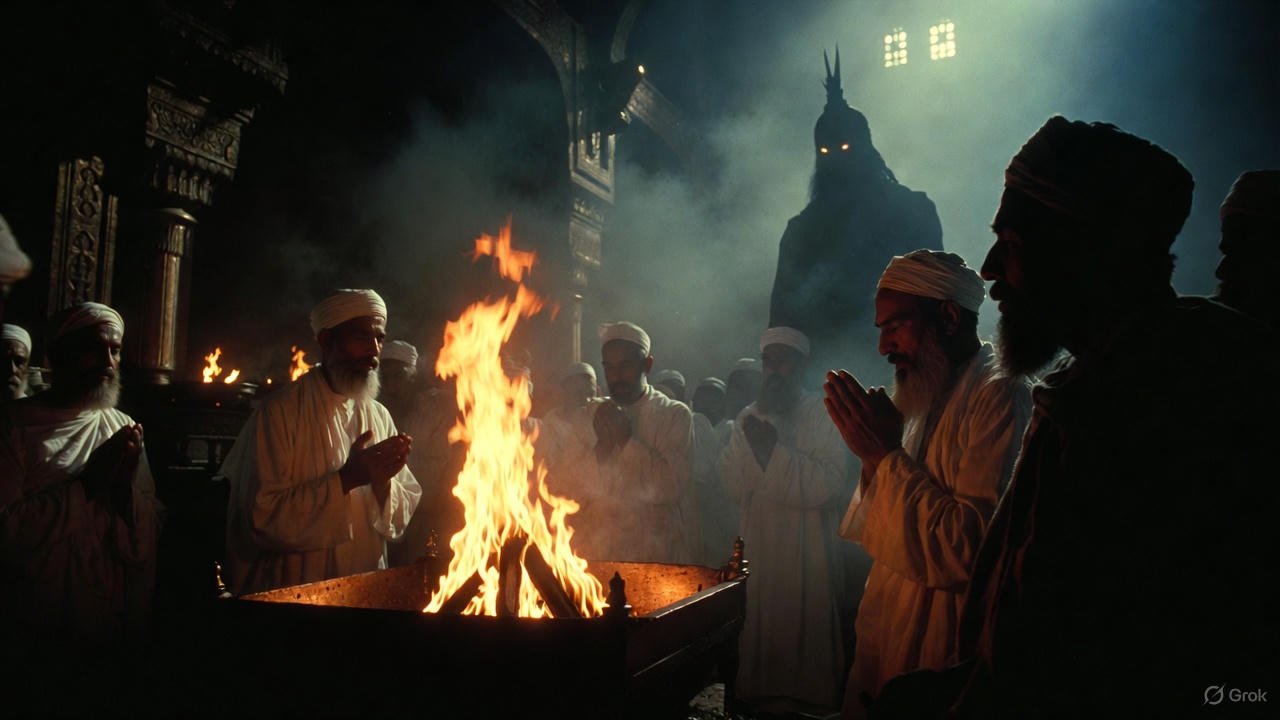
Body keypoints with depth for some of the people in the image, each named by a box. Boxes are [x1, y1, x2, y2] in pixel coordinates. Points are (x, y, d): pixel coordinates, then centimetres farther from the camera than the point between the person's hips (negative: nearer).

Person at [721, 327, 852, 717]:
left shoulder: (824, 414, -5)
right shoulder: (748, 418, 9)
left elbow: (829, 484, -17)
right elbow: (734, 484, -1)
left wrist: (774, 449, -19)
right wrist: (753, 444, -15)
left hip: (809, 551, -3)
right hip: (759, 547, 4)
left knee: (806, 627, 6)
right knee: (762, 627, 9)